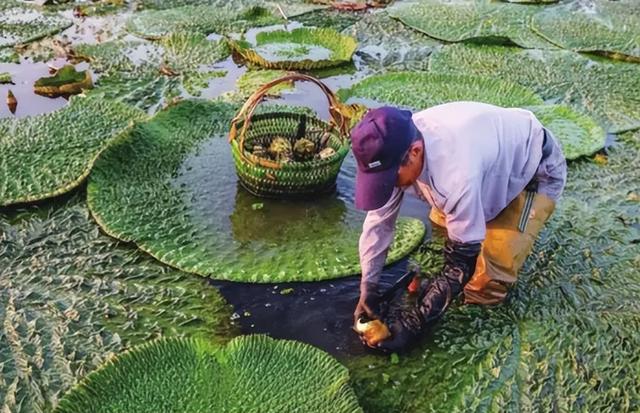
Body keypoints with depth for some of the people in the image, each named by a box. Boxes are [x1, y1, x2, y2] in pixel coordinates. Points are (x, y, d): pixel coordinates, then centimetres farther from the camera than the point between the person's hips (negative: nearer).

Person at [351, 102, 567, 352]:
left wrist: (414, 326, -28)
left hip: (536, 171, -6)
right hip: (497, 161, 7)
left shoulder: (457, 173, -43)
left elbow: (461, 263, -33)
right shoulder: (396, 148, -23)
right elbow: (379, 218, -11)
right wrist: (368, 289, -13)